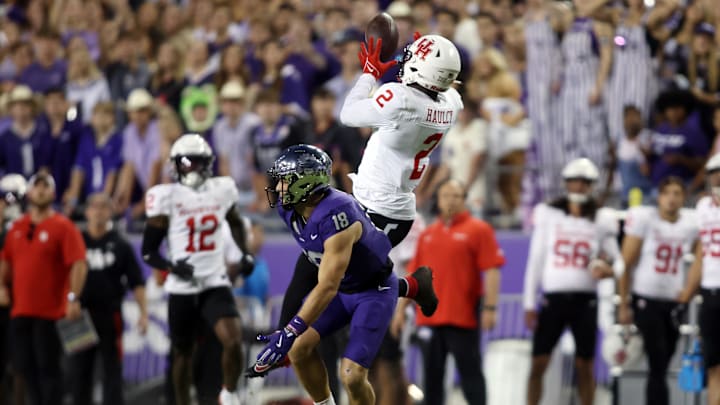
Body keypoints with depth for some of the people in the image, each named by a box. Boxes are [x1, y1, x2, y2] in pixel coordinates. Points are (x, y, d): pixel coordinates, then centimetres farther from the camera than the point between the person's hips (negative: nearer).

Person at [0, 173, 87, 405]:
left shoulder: (62, 227, -5)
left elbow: (79, 264, -11)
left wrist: (73, 297, -19)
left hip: (51, 311, -6)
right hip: (21, 310, 6)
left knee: (48, 366, -5)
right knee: (24, 365, 9)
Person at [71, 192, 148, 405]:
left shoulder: (120, 246, 4)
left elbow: (136, 283, 2)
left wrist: (143, 313, -7)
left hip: (110, 314, -1)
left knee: (112, 369, 0)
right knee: (79, 370, 6)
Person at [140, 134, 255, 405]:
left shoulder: (222, 191, 3)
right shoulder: (167, 197, -7)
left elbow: (236, 223, 27)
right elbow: (148, 252, -4)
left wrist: (245, 254, 12)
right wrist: (172, 267, -22)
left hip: (216, 283, 1)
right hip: (182, 288, -1)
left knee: (233, 342, -20)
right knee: (182, 354, 11)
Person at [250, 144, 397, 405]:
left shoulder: (336, 216, -36)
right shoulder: (289, 208, -11)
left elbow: (328, 287, -39)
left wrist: (289, 333, -44)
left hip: (374, 292, -8)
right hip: (341, 288, 8)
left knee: (352, 376, -16)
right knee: (299, 348, -7)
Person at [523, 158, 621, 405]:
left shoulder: (601, 220, 5)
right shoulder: (548, 214, 4)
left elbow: (617, 261, 9)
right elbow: (535, 261, 6)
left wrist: (609, 269, -17)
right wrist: (529, 304, 3)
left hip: (585, 300, 0)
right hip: (553, 298, 0)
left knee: (584, 366, 4)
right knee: (538, 363, -4)